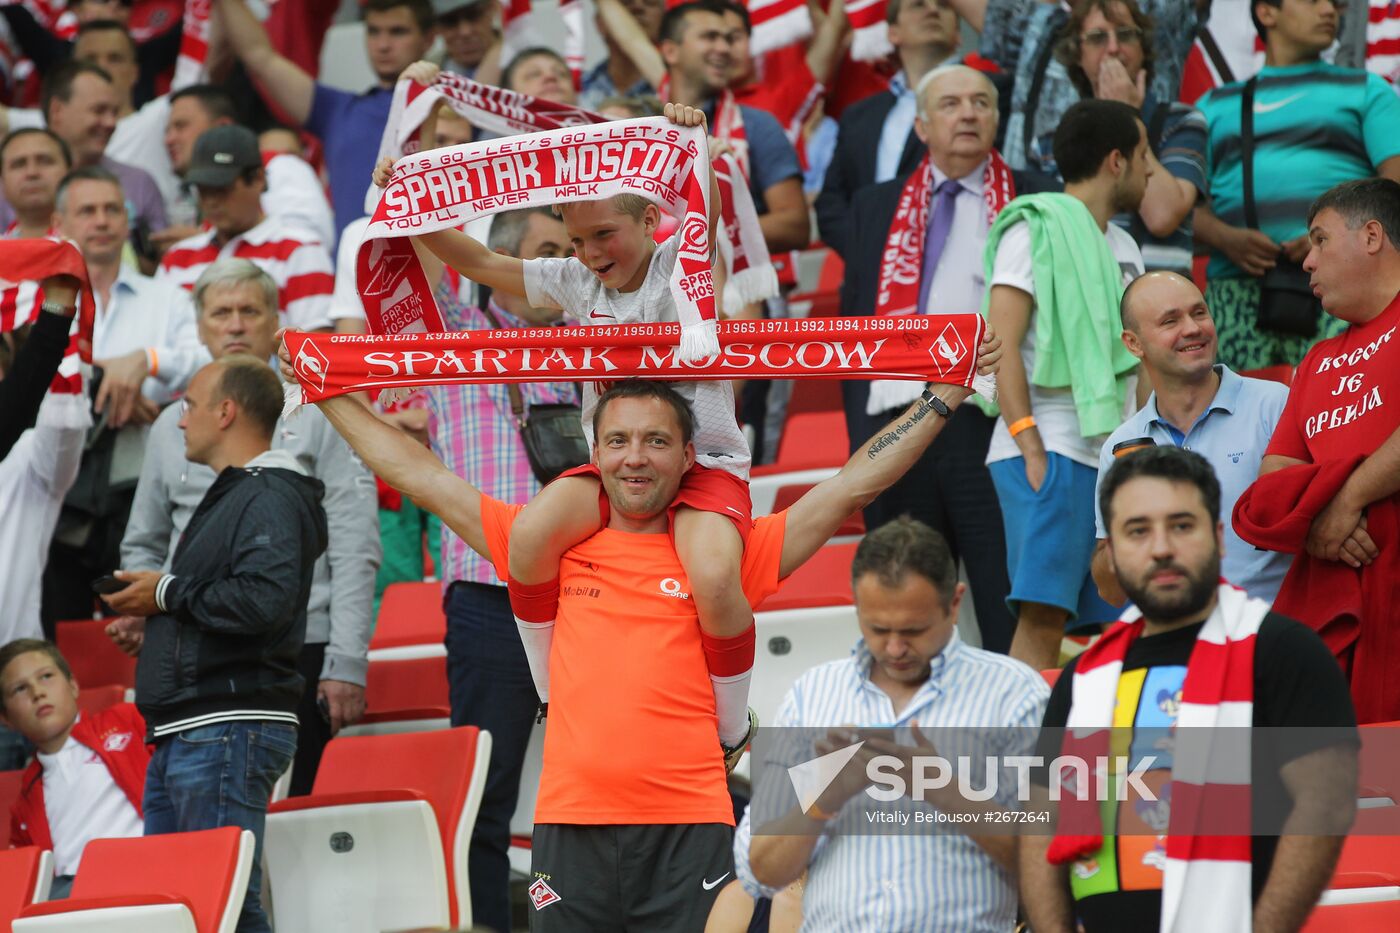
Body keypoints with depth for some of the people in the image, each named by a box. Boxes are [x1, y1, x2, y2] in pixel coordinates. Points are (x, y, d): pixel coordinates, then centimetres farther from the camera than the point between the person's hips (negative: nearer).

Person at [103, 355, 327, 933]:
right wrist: (151, 617, 9)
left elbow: (266, 598, -26)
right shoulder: (230, 495, 24)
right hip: (181, 735, 11)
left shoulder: (271, 497, -10)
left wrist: (169, 593, -14)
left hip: (230, 734, -11)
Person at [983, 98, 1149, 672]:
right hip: (1049, 451, -8)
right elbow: (999, 346, -10)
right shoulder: (1036, 228, -2)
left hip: (1111, 454, 8)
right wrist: (1030, 448, -18)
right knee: (1043, 617, -17)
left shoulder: (1123, 247, 22)